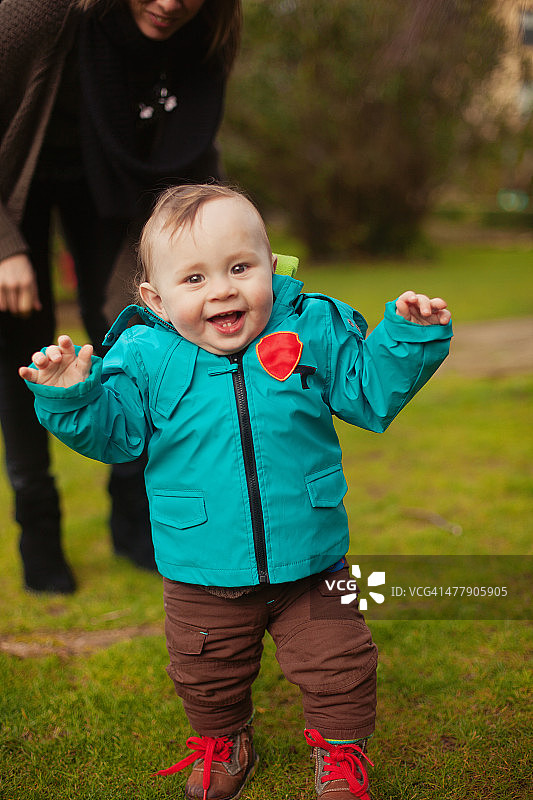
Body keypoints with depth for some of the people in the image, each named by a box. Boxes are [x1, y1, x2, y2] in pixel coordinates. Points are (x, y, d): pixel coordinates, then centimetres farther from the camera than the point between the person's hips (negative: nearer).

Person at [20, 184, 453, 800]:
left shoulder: (314, 330, -10)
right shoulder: (145, 357, -11)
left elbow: (371, 394, -2)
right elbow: (113, 431, -8)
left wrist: (409, 337, -15)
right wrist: (72, 397, -26)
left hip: (310, 566, 0)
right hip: (203, 578, 1)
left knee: (339, 667, 13)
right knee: (207, 674, 21)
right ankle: (222, 744, 51)